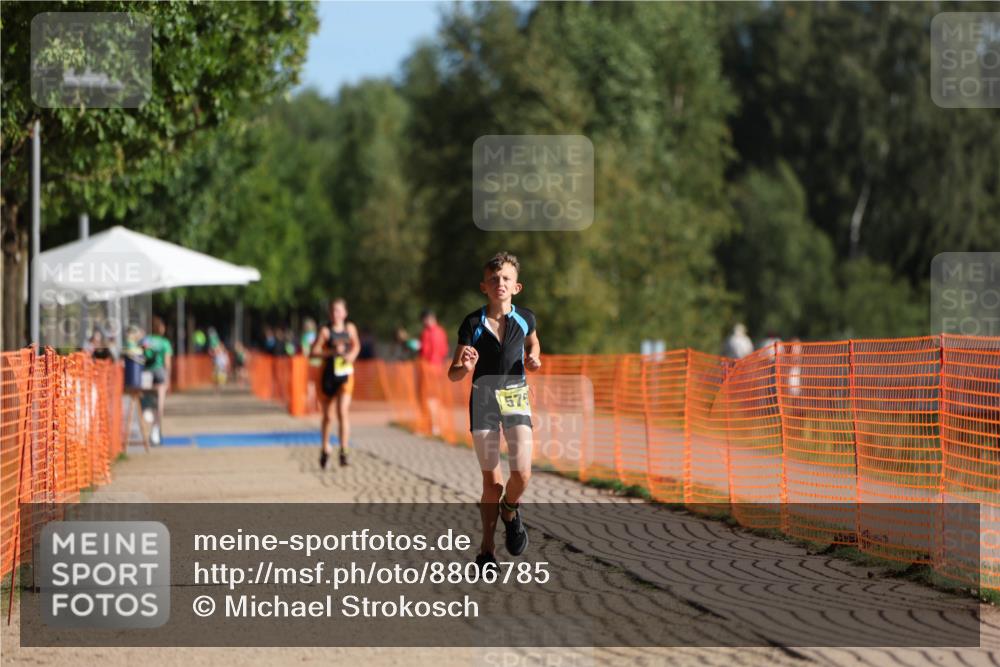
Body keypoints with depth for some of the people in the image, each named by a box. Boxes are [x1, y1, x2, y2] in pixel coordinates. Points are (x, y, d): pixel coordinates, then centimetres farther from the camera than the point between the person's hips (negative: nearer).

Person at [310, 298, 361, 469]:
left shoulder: (350, 328, 3)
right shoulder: (325, 330, -6)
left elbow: (356, 345, 20)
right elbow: (313, 352, -12)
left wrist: (352, 355, -1)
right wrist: (333, 351, -24)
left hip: (345, 375, 1)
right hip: (328, 376, 0)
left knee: (343, 411, -16)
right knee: (328, 417, 9)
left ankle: (344, 451, -15)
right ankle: (325, 449, 29)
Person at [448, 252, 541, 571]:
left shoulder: (525, 319, -2)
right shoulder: (472, 324, -8)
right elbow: (453, 375, -6)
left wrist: (533, 359, 3)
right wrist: (465, 367, -28)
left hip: (516, 396, 1)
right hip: (483, 398, -1)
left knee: (522, 474, -16)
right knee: (491, 481, -2)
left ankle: (510, 509, 19)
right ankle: (486, 550, 12)